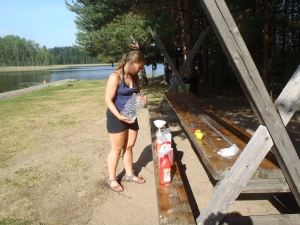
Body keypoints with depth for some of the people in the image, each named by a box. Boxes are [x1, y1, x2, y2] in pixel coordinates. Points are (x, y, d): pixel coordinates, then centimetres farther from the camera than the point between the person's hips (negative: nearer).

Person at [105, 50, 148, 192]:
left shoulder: (134, 76, 4)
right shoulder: (115, 76, -19)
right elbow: (108, 100, -20)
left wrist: (142, 98, -6)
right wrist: (119, 116, -29)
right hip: (116, 117, -7)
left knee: (129, 147, 16)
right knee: (117, 149, 5)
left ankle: (129, 174, 33)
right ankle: (111, 179, 23)